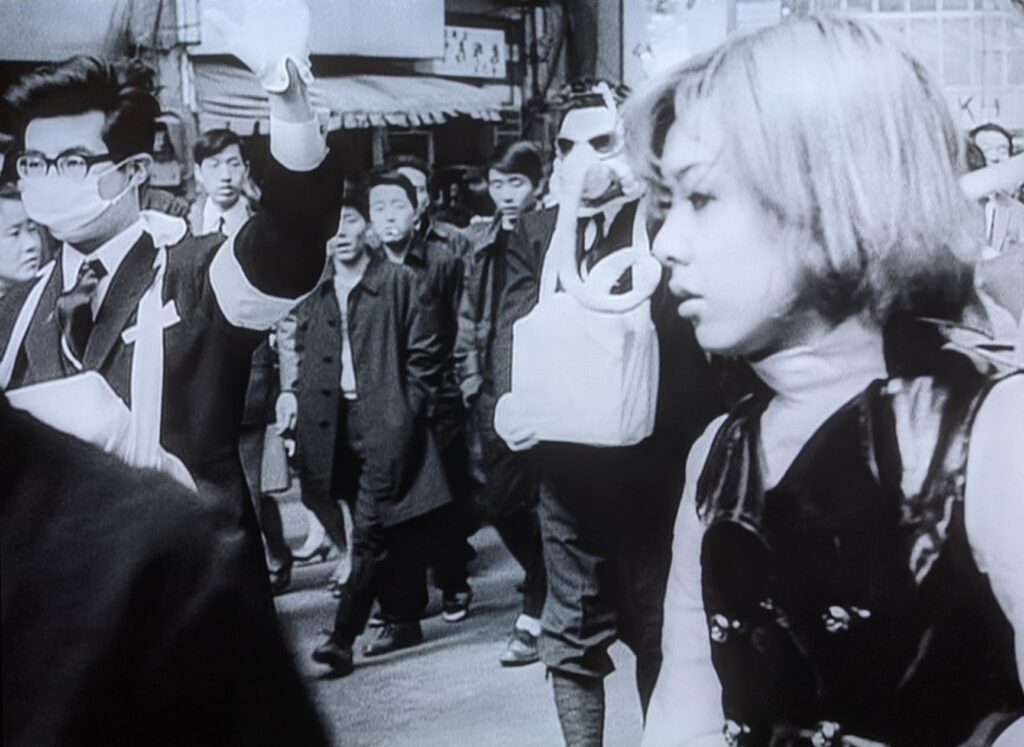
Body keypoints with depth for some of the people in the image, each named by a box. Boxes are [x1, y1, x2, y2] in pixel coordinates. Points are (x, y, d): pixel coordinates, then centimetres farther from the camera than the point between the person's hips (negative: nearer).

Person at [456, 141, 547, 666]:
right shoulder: (482, 243, 13)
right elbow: (469, 316, 16)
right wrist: (471, 378, 8)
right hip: (496, 387, 5)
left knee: (529, 499, -5)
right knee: (499, 502, 3)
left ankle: (535, 615, 8)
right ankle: (556, 588, 25)